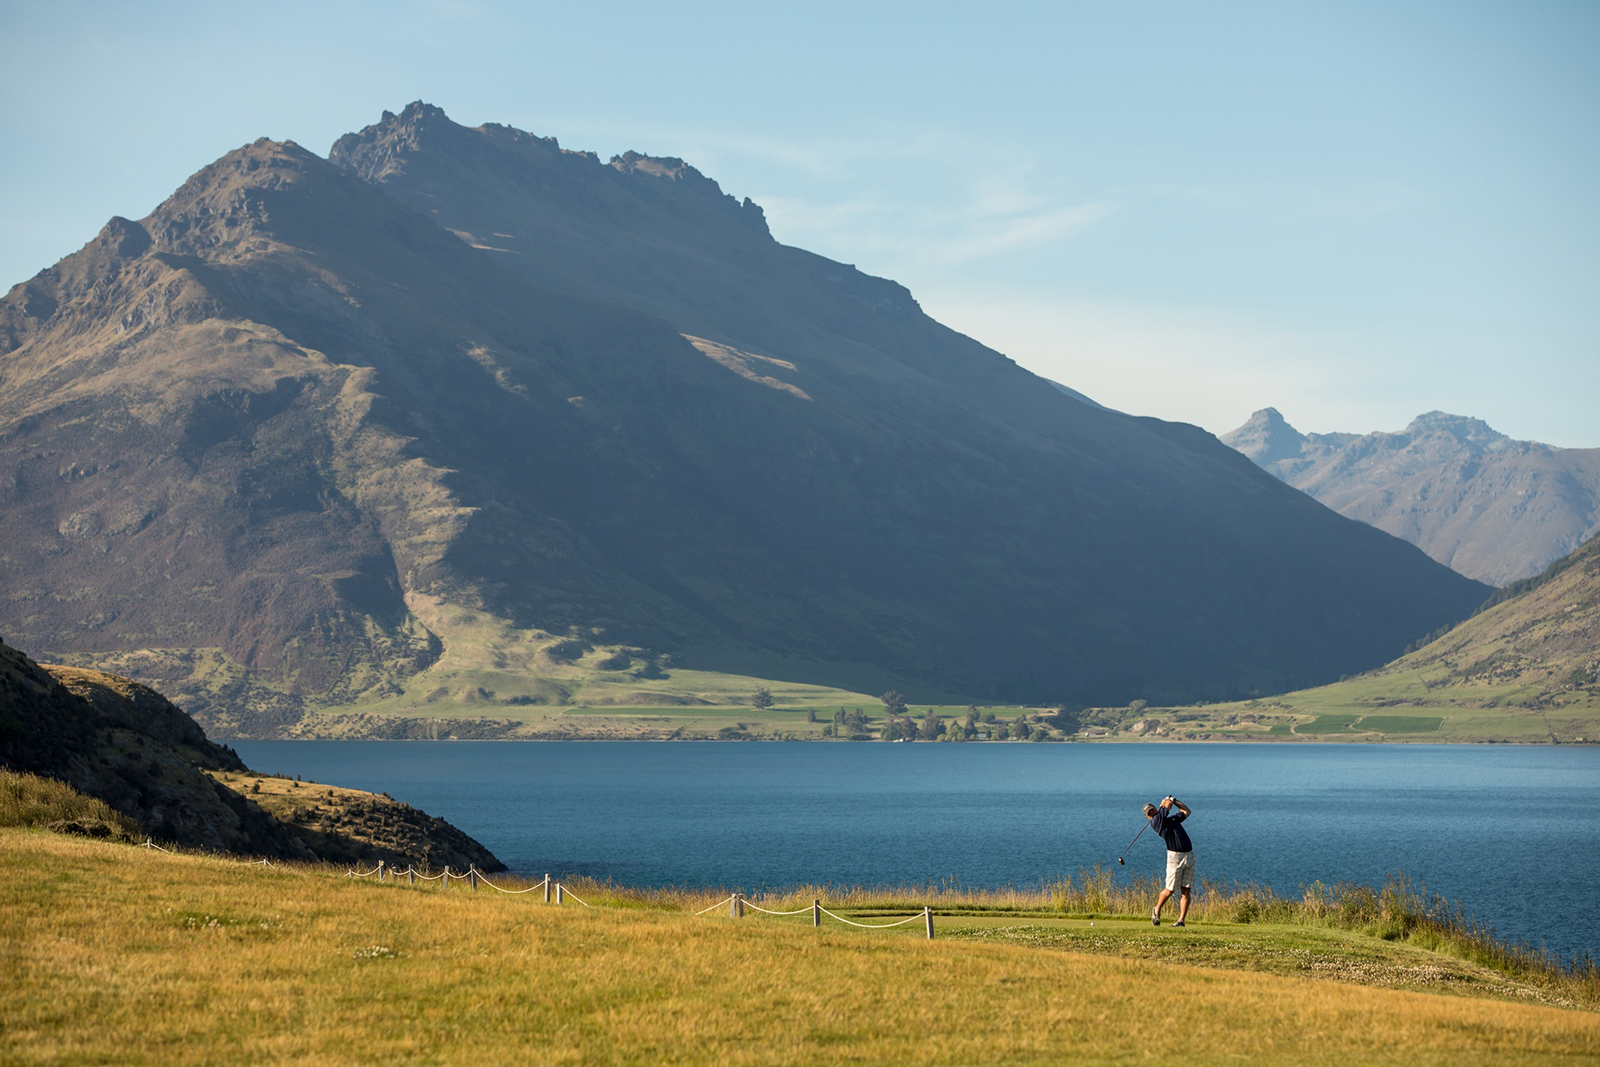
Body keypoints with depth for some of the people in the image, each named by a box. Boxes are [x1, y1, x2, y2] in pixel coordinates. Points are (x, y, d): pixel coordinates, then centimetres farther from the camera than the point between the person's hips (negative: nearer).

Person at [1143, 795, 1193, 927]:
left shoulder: (1172, 819, 21)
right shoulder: (1156, 821, -3)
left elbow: (1186, 811, 30)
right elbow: (1168, 804, -2)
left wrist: (1173, 800, 26)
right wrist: (1167, 802, 20)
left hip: (1189, 855, 6)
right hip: (1175, 855, -6)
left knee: (1185, 891, -1)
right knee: (1170, 890, 0)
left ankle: (1181, 920, -1)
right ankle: (1157, 912, 24)